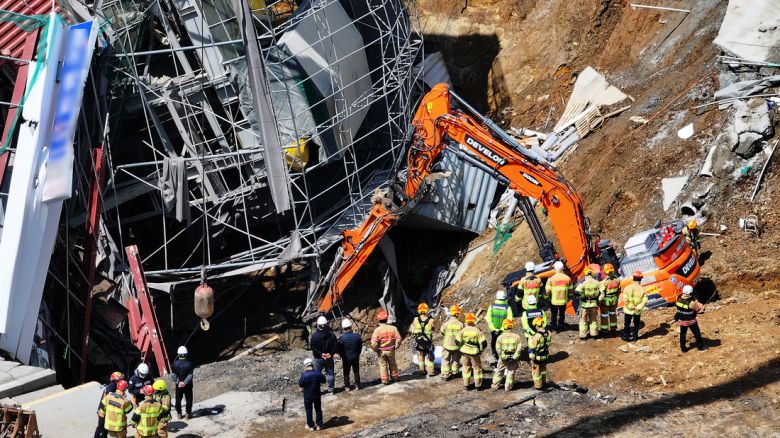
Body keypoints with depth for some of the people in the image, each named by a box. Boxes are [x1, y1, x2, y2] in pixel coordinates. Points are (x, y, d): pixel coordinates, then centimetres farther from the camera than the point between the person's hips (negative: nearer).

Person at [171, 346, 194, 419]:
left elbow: (173, 375, -13)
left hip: (178, 385, 1)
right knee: (189, 399, 14)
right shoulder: (189, 363, -15)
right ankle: (188, 413, 20)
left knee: (178, 399, 16)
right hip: (188, 385, -1)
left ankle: (179, 414, 24)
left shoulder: (175, 364, -12)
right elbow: (190, 375, -18)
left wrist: (177, 382, -12)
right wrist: (185, 382, -16)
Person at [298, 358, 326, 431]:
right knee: (318, 410, 18)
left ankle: (310, 426, 23)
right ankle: (319, 425, 27)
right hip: (317, 395, 3)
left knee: (309, 411, 14)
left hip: (307, 396, -2)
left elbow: (300, 384, -13)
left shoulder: (304, 375, -23)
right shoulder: (318, 373, -13)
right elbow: (323, 380, 2)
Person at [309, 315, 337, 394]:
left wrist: (320, 354, -12)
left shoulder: (314, 335, -13)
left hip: (318, 358, -2)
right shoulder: (331, 334, -6)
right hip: (329, 358, 2)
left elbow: (312, 347, -15)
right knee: (330, 373, 13)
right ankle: (331, 389, 18)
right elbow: (336, 346, -5)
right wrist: (331, 353, -7)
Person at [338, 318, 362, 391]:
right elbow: (360, 347, 1)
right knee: (356, 372, 17)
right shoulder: (357, 336, -13)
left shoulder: (342, 338, -20)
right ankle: (357, 385, 23)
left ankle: (347, 386, 18)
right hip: (356, 357, 2)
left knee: (346, 373, 13)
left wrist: (342, 356, 9)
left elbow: (339, 350, -9)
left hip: (346, 358, -2)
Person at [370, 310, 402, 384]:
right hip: (391, 350, 2)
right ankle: (394, 377, 35)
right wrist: (395, 347, 7)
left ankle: (385, 380, 17)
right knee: (392, 364, 21)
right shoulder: (393, 328, -12)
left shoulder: (377, 330, -18)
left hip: (381, 351, -2)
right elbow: (398, 339, -9)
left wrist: (376, 349, -1)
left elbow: (374, 343, -19)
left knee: (383, 365, 13)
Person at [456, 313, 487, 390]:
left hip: (464, 352, 2)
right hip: (475, 353, -2)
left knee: (466, 368, 16)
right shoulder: (477, 331, -14)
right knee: (477, 368, 13)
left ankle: (466, 384, 19)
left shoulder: (462, 331, -9)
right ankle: (478, 384, 19)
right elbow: (483, 343, -12)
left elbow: (457, 341, -4)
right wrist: (481, 350, 7)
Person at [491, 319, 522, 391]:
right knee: (511, 372, 12)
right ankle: (508, 387, 15)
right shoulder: (517, 337, -5)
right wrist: (516, 357, -6)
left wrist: (501, 356, -3)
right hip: (513, 358, 0)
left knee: (499, 371, 16)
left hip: (503, 358, 0)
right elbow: (519, 348, -9)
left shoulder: (500, 337, -6)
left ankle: (495, 385, 23)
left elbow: (498, 348, -10)